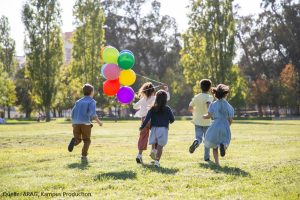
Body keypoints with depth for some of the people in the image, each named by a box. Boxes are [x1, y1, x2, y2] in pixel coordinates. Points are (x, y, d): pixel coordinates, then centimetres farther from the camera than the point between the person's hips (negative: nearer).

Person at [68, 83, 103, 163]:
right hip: (86, 123, -4)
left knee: (78, 140, 12)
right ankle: (84, 157, -4)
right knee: (87, 141, 10)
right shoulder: (92, 101, 2)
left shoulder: (78, 101, 18)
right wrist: (98, 121, -7)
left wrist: (73, 123, 27)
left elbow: (73, 113, 15)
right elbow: (92, 113, -14)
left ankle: (74, 141, -24)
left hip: (76, 123, 4)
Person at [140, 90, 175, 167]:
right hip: (163, 129, -2)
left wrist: (142, 127, 2)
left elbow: (147, 118, -5)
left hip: (154, 128, 2)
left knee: (154, 144, 17)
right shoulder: (167, 109, -2)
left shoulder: (153, 108, 1)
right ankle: (157, 161, -7)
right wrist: (169, 121, 26)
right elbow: (172, 119, 4)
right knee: (160, 146, 0)